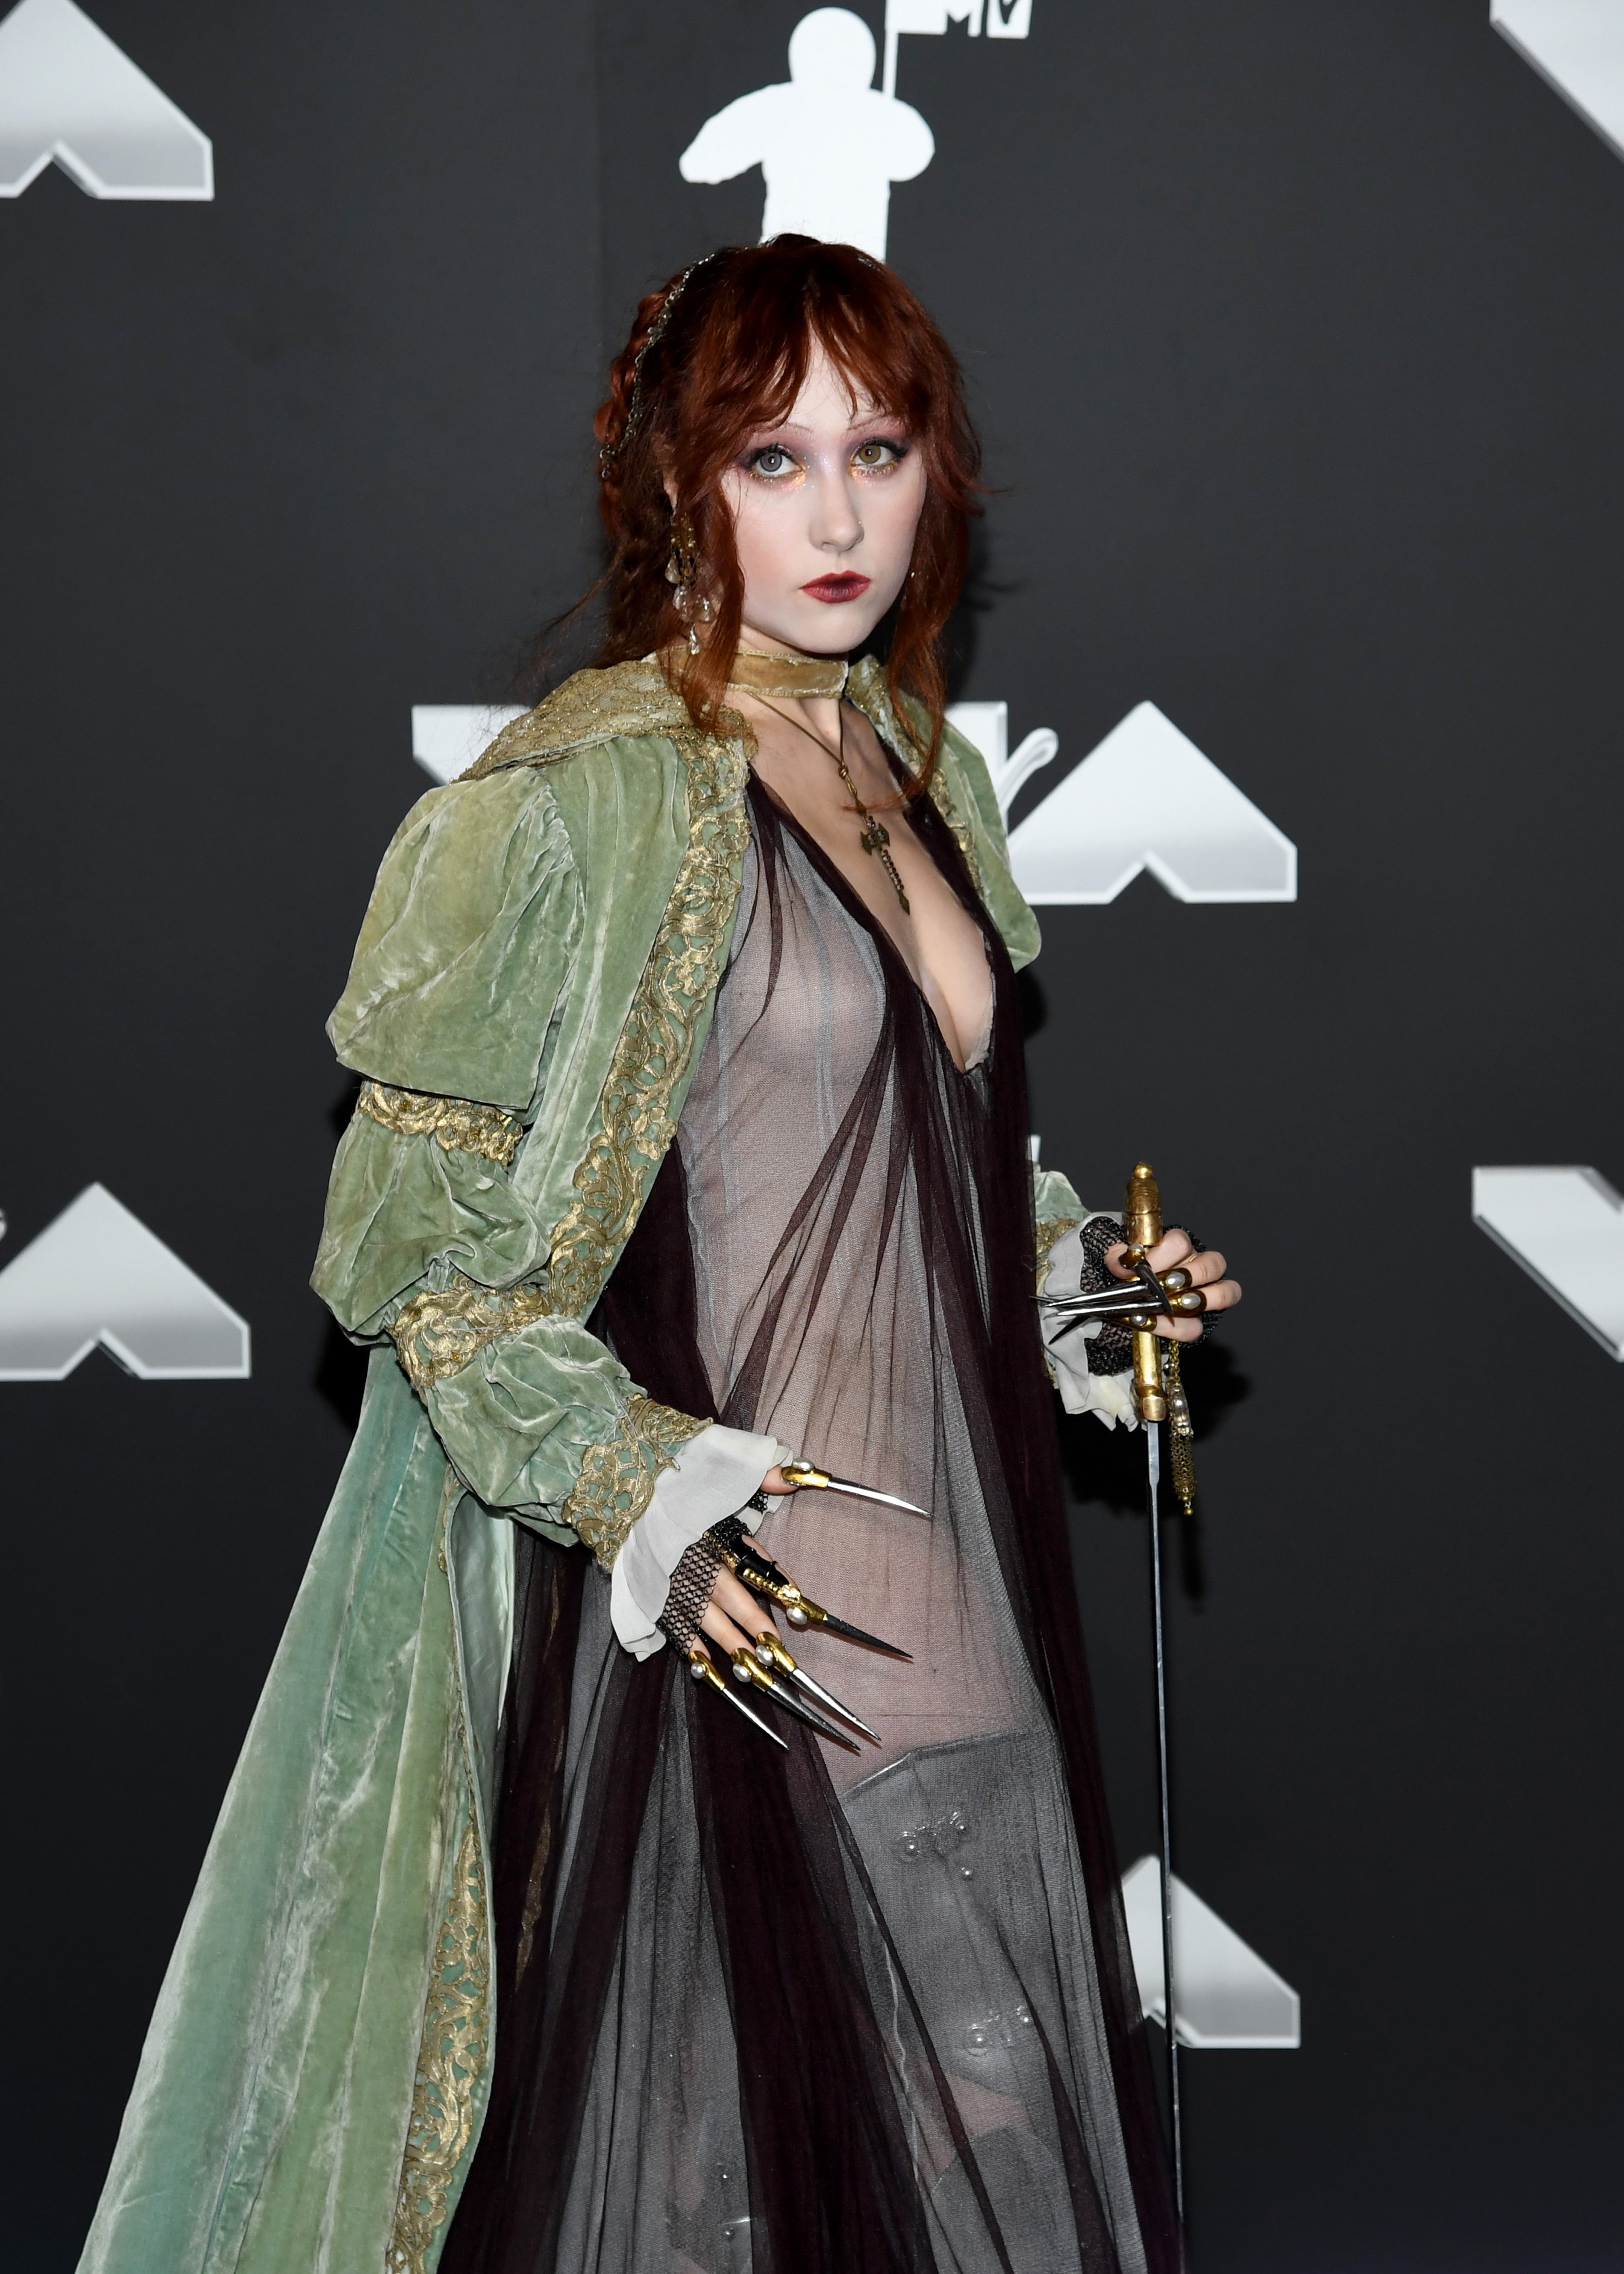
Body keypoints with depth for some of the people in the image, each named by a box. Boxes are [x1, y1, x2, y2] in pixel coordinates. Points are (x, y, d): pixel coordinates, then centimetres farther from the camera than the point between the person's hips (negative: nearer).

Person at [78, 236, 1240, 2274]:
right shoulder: (577, 796, -11)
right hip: (715, 1610, -7)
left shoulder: (930, 777, 12)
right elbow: (413, 1240, -12)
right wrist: (640, 1492, -22)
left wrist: (1067, 1276, 8)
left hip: (953, 1588, 7)